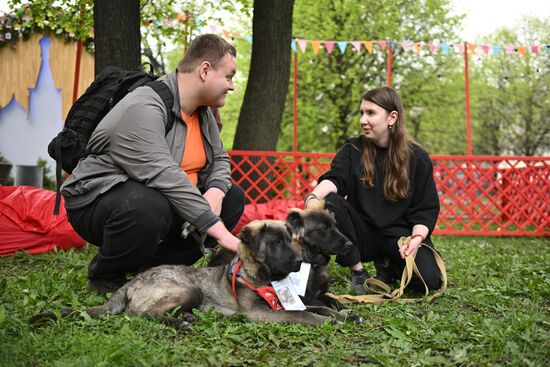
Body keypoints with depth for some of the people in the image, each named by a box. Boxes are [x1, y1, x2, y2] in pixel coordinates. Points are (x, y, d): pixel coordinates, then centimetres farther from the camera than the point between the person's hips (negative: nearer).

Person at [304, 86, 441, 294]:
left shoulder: (417, 157, 0)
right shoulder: (353, 149, 4)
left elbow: (426, 208, 0)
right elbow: (334, 178, -13)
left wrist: (417, 238, -19)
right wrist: (314, 196, -36)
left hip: (399, 235, -1)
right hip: (362, 234, 1)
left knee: (430, 279, -27)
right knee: (329, 203, -28)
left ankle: (386, 265, 10)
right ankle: (357, 270, -9)